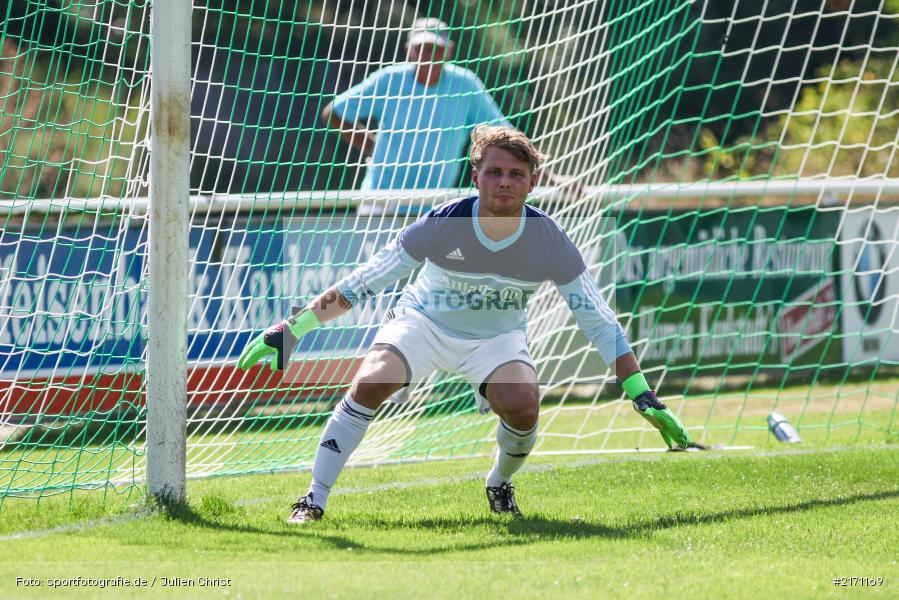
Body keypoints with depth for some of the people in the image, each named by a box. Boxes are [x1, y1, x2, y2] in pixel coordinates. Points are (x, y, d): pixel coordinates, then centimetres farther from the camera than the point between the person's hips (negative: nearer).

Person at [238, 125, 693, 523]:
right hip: (422, 323, -1)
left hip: (497, 338, 1)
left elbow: (598, 321, -14)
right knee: (369, 385, -27)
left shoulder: (549, 241, -22)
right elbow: (365, 281, -18)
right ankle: (313, 502, -17)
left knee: (523, 407, -27)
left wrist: (644, 398, -18)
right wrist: (293, 328, -23)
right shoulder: (441, 225, -26)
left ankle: (500, 484, 8)